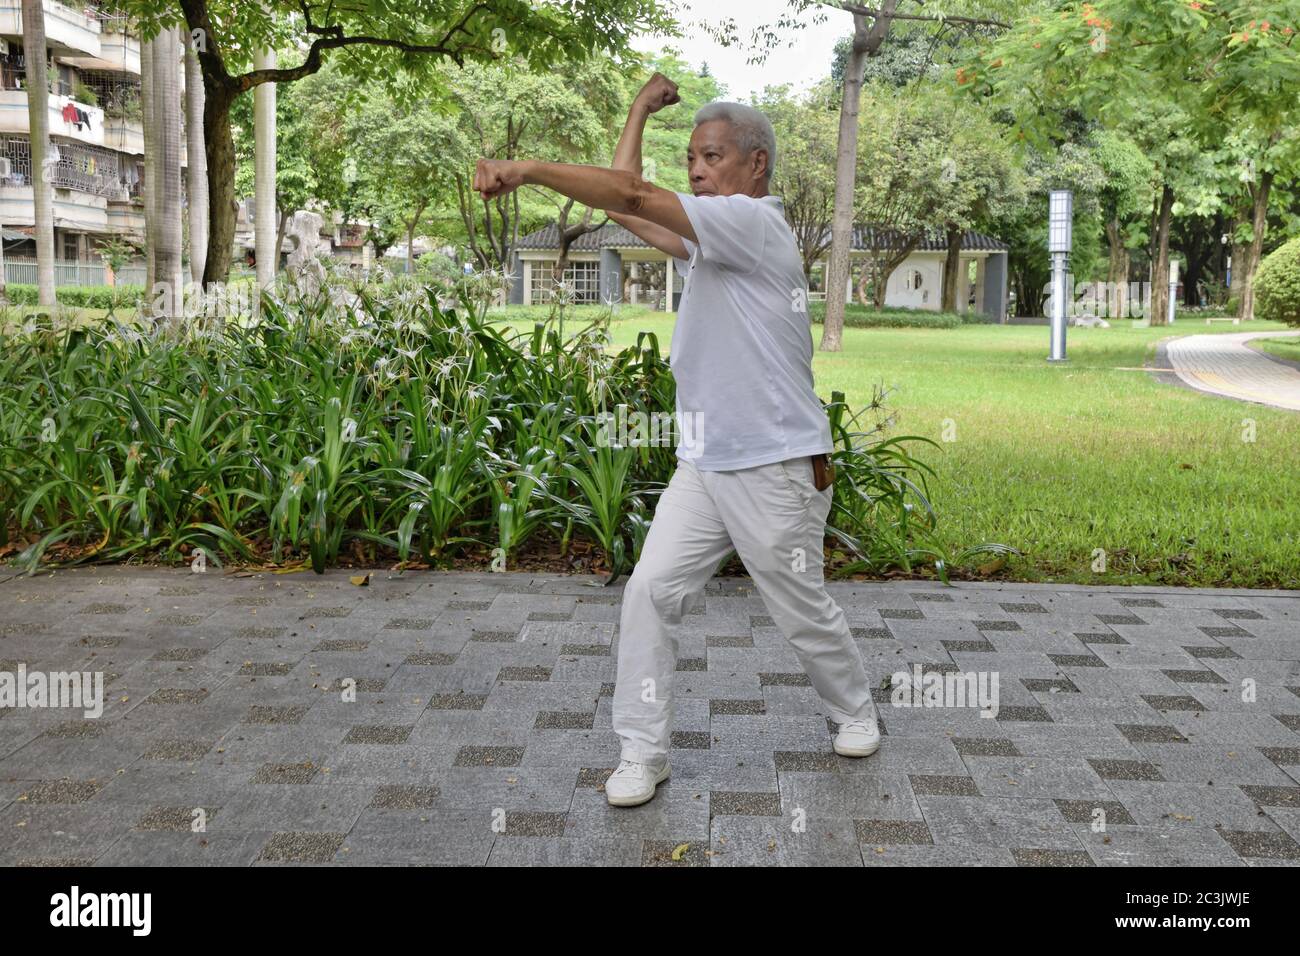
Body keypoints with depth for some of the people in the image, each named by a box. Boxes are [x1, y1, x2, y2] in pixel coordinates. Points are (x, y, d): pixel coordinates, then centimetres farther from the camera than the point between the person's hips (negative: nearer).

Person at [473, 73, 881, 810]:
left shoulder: (754, 223, -15)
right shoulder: (713, 238, 13)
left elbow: (632, 193, -24)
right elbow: (629, 209, 16)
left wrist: (526, 168, -25)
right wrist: (641, 110, 19)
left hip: (774, 470, -8)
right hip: (704, 466, 8)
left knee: (806, 613, 9)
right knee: (651, 592, -3)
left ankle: (856, 713, 36)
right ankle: (643, 753, 5)